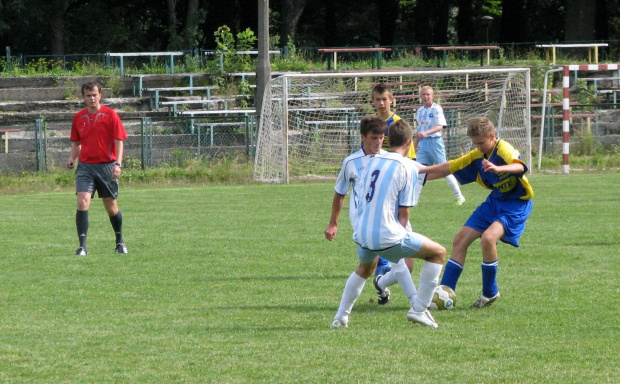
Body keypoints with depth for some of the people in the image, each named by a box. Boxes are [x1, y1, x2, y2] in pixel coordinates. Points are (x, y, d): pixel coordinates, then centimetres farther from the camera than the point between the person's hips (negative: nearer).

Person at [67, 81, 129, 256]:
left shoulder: (110, 115, -3)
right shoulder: (79, 117, 8)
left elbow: (119, 141, -5)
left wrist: (118, 164, -16)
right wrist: (72, 158, -1)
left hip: (106, 166, -2)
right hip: (85, 166, 2)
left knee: (111, 207, 9)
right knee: (83, 202, -17)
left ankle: (120, 242, 31)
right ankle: (82, 246, -18)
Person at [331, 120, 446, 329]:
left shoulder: (373, 162, 12)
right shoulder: (407, 167, -6)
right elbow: (403, 213, -7)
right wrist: (404, 231, 13)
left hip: (362, 234, 7)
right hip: (387, 236, -7)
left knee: (364, 268, 38)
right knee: (438, 253, 9)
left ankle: (340, 317, 31)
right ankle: (419, 309, 6)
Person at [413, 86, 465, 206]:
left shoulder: (437, 109, -8)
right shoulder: (420, 111, 12)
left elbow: (440, 126, -21)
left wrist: (426, 132, -34)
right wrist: (416, 144, 18)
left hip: (435, 141, -6)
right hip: (423, 143, 6)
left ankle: (459, 197, 8)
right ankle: (414, 200, 0)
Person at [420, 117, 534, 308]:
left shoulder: (503, 149, -21)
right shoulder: (477, 156, 3)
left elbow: (519, 166, -42)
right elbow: (448, 168, 12)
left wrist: (498, 169, -62)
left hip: (516, 204, -9)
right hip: (495, 201, 9)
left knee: (488, 238, -29)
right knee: (461, 239, 3)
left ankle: (490, 293, -10)